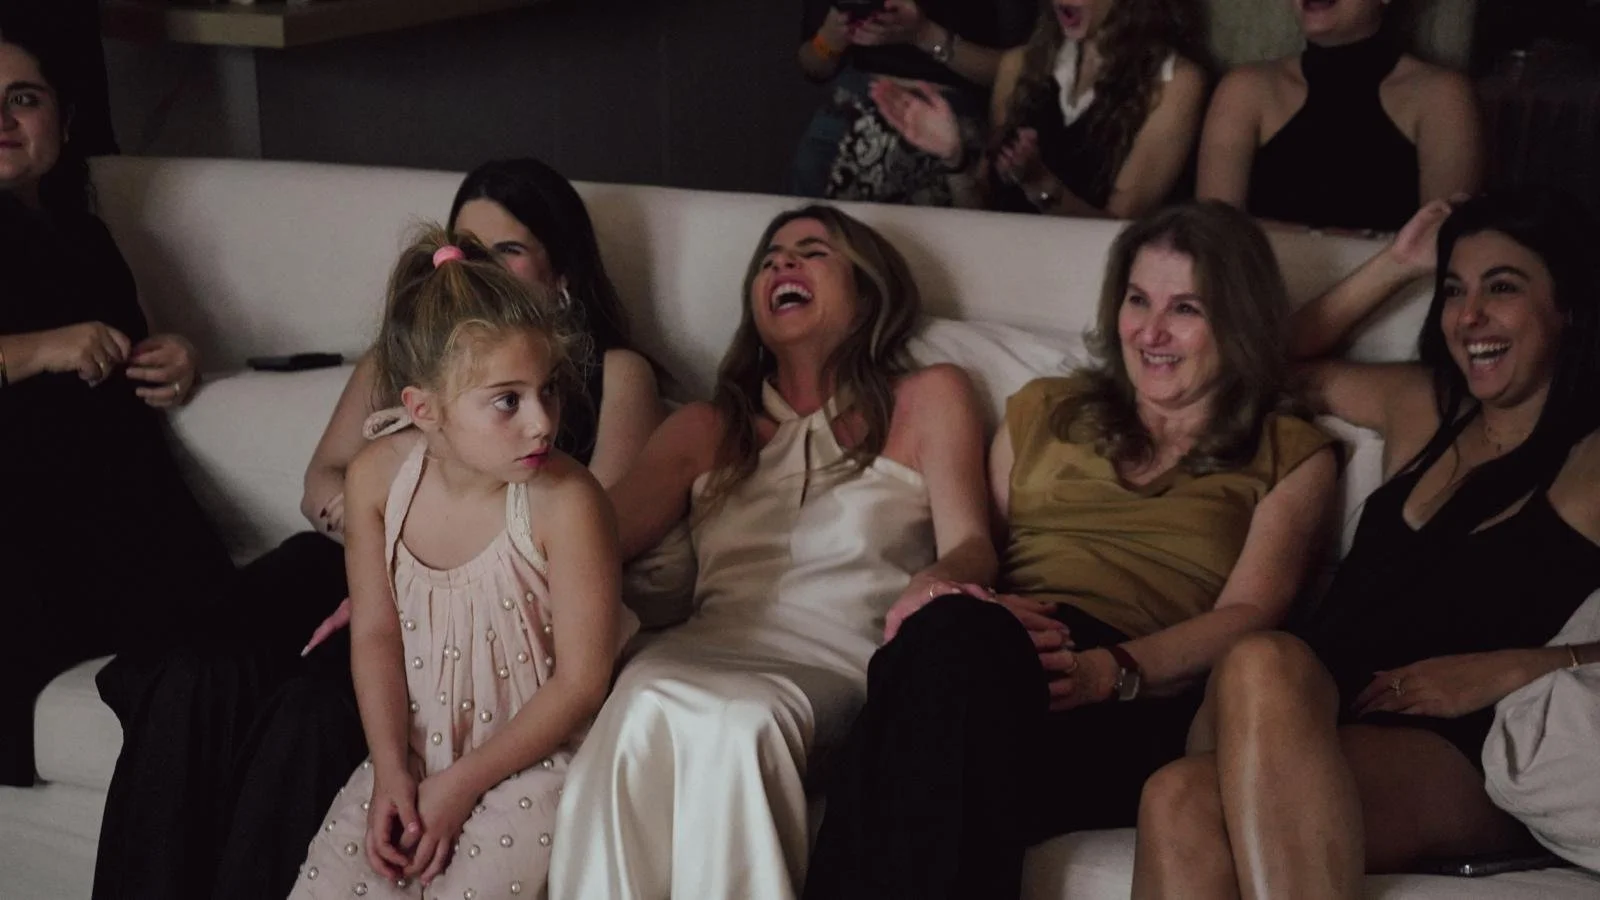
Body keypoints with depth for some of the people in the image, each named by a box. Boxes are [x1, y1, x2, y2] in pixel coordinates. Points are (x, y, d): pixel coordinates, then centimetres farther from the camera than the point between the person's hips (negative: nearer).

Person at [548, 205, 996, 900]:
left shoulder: (928, 399, 19)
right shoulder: (703, 430, 28)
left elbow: (969, 545, 4)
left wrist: (933, 584, -22)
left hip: (842, 663, -2)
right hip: (708, 649, 3)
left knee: (738, 719, -38)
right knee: (644, 705, -35)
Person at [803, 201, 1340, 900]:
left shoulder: (1290, 455, 20)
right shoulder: (1044, 410, 30)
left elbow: (1248, 614, 4)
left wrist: (1109, 671, -16)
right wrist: (940, 591, -4)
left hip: (1138, 709, -2)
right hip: (980, 658, 3)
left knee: (959, 642, -38)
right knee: (955, 629, -38)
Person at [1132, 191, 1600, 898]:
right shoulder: (1421, 407, 27)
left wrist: (1507, 669, -12)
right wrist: (1397, 264, 34)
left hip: (1461, 761, -4)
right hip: (1323, 721, 5)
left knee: (1264, 667, -39)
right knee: (1179, 807, -35)